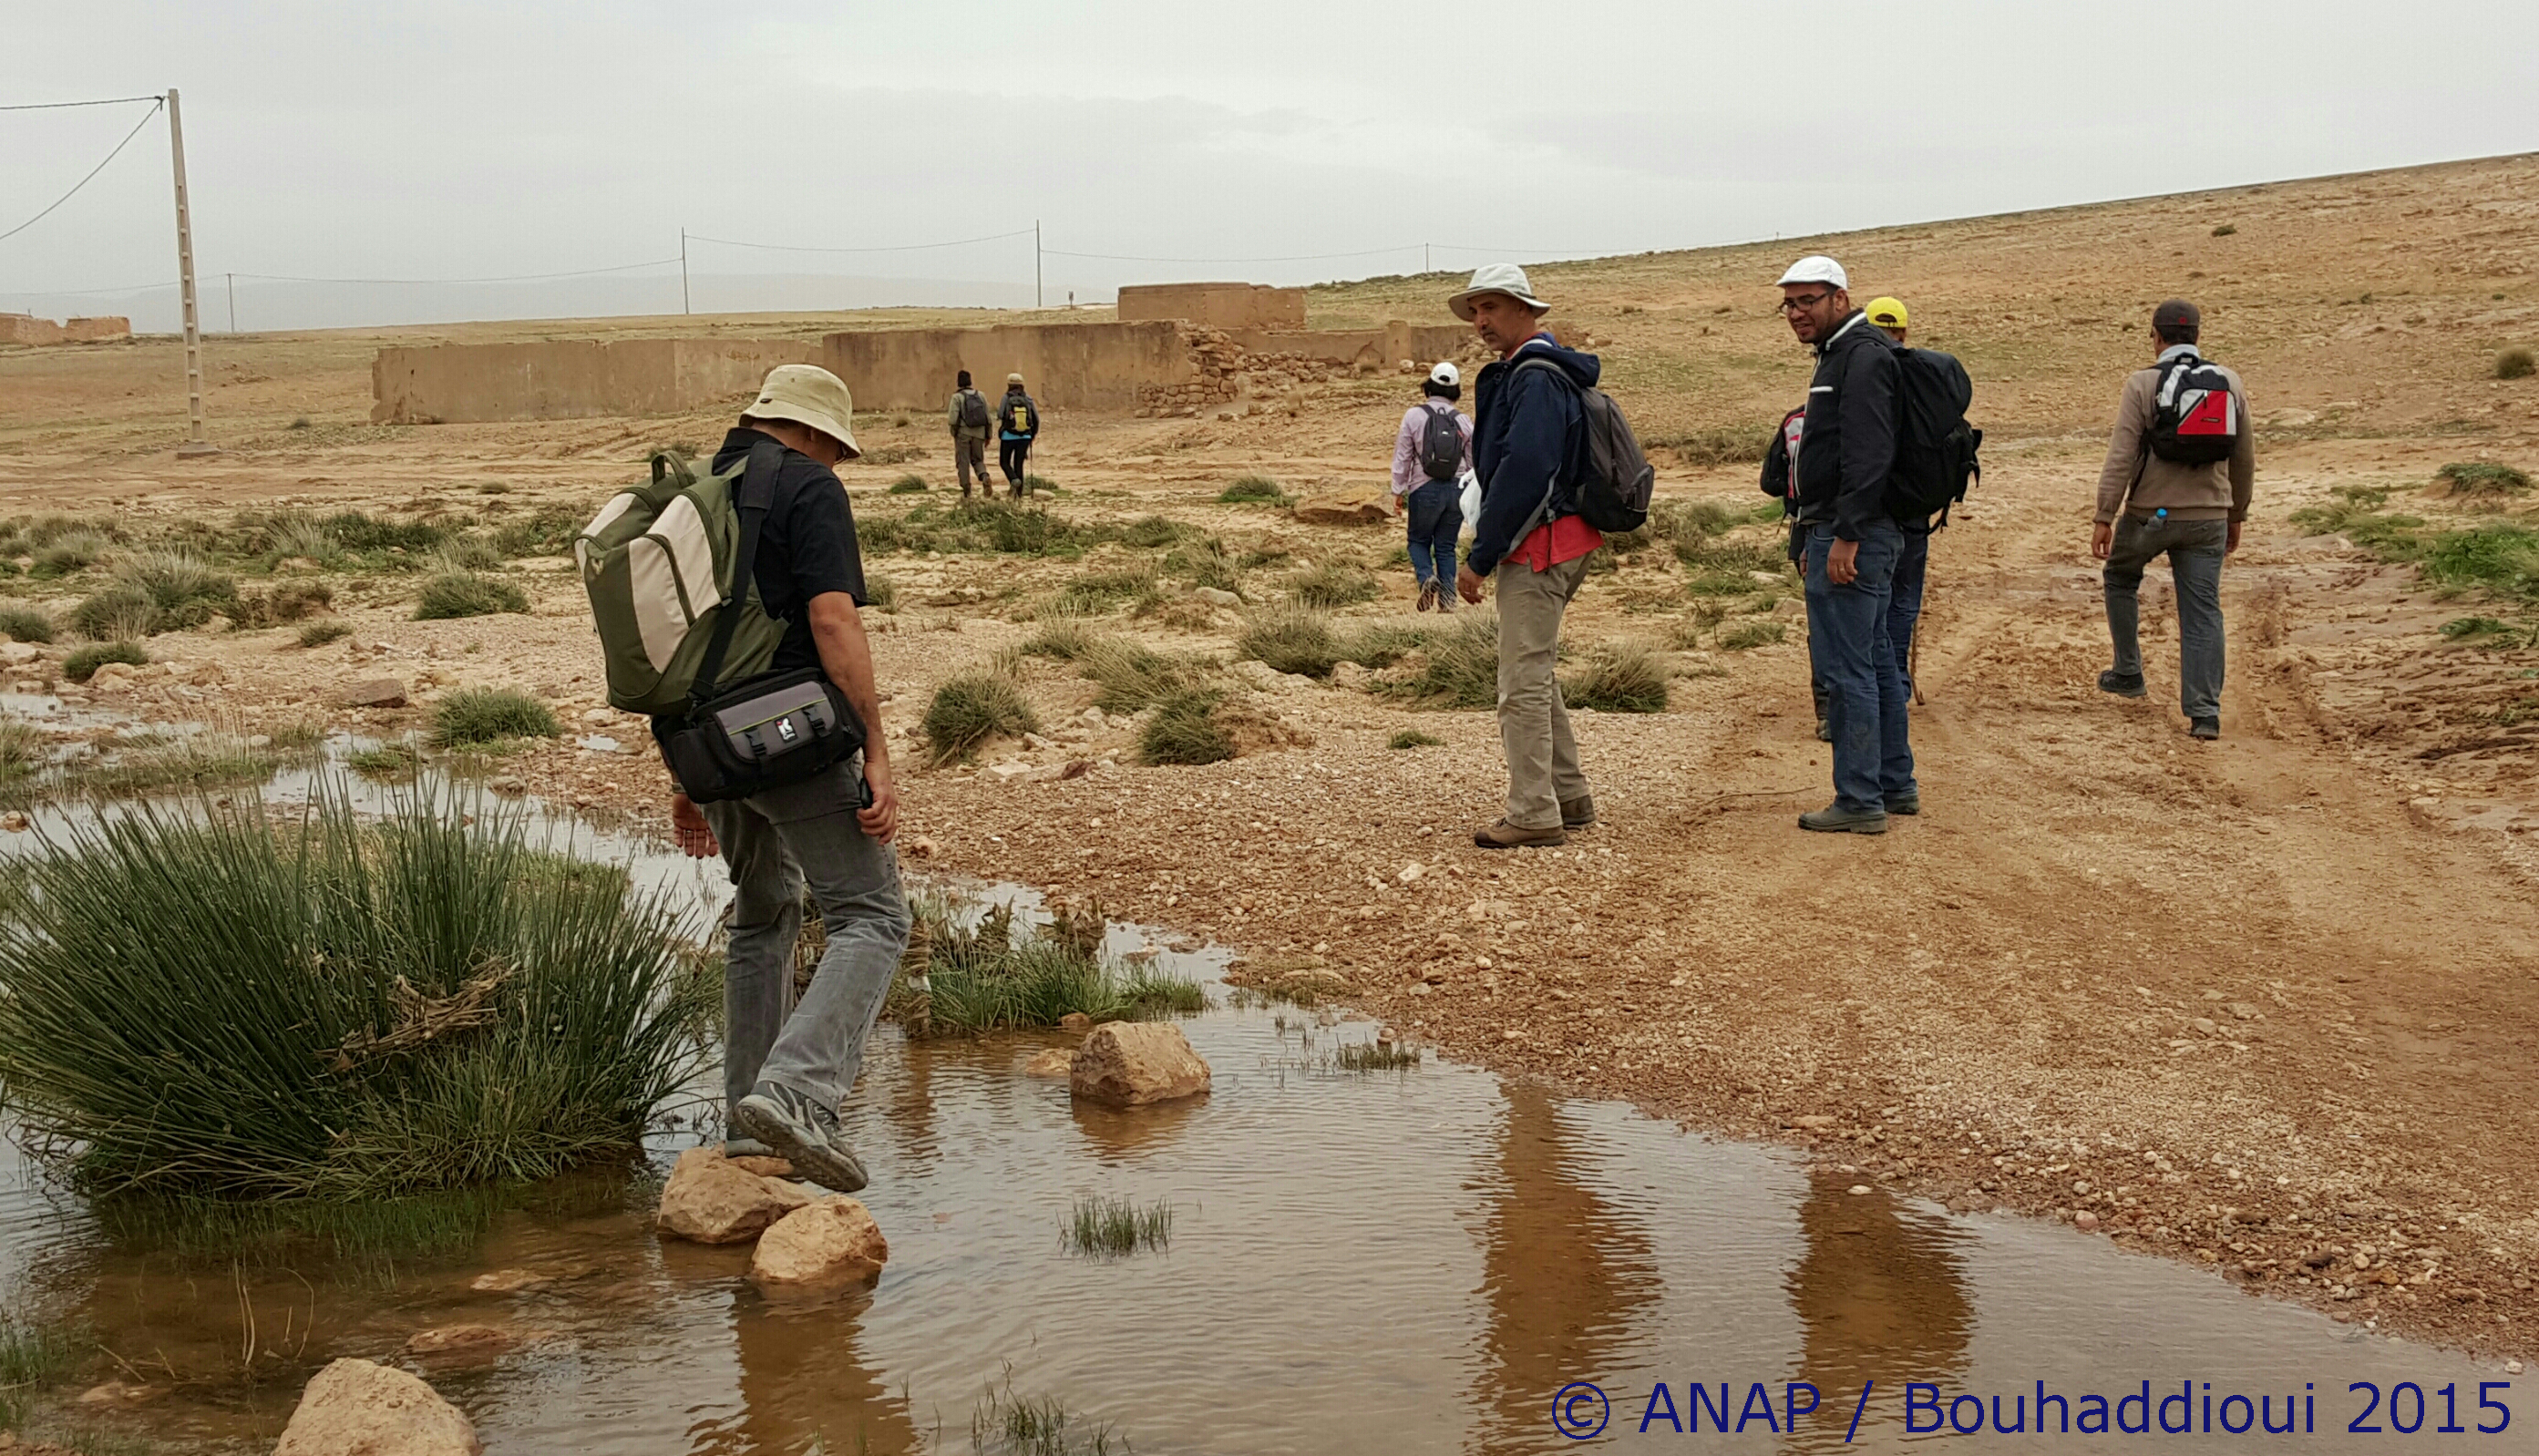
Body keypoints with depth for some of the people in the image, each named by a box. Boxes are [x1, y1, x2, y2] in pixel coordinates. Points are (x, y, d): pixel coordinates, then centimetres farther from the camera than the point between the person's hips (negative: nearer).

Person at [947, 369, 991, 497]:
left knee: (963, 462, 5)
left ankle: (966, 492, 5)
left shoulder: (957, 397, -5)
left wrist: (953, 433, 1)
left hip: (963, 433, -3)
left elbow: (953, 418, -13)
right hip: (979, 433, 3)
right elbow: (988, 418, 6)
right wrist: (988, 436, 13)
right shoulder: (980, 396, 7)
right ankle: (984, 477, -16)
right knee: (977, 460, 15)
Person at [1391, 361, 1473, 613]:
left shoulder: (1414, 415, -4)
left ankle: (1426, 577, -13)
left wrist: (1399, 490, 6)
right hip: (1457, 489, 2)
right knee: (1446, 546, 10)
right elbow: (1473, 461, 8)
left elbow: (1402, 457, -2)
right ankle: (1447, 599, 3)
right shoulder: (1463, 420, 4)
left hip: (1425, 489, -2)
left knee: (1419, 540, 14)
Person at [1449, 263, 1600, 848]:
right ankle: (1570, 798, 24)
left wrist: (1479, 558, -20)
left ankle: (1534, 815, -6)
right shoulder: (1515, 373, 17)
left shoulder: (1535, 377, -16)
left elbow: (1523, 472, -24)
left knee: (1522, 683, -9)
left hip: (1538, 549, -11)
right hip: (1555, 547, 11)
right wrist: (1486, 550, 15)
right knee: (1536, 676, 17)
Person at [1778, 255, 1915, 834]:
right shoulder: (1841, 354, 20)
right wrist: (1818, 538, 24)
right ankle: (1895, 785, 23)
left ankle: (1859, 800, -6)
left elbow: (1869, 455, -23)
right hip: (1846, 533, 11)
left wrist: (1846, 536, -25)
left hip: (1853, 535, -11)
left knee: (1844, 667, -9)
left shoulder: (1862, 356, -14)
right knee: (1875, 661, 15)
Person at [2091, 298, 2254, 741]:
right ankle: (2204, 712, -3)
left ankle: (2128, 673, 30)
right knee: (2203, 612, 3)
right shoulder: (2229, 383, 4)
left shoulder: (2142, 384, -8)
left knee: (2120, 579, 24)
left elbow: (2121, 457, -13)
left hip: (2149, 513, -2)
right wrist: (2236, 516, 22)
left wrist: (2104, 518, -9)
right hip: (2208, 517, 3)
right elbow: (2244, 459, 11)